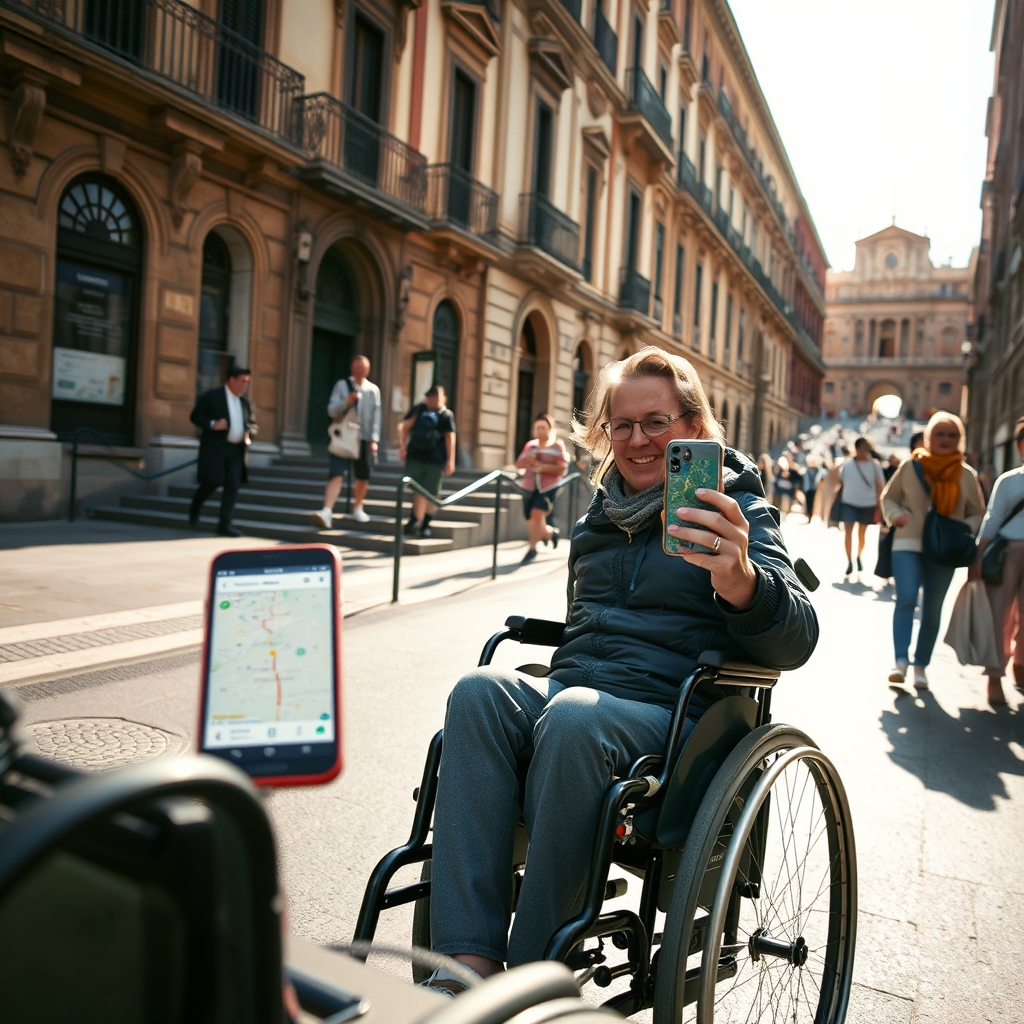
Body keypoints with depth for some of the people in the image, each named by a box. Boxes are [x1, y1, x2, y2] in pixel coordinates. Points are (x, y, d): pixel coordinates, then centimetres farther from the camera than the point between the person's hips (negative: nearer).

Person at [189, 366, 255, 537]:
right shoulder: (211, 396, -1)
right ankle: (195, 508, 23)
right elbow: (195, 416, -3)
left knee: (233, 485, -5)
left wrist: (249, 433, 0)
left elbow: (252, 424, 22)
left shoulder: (245, 402, 15)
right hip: (215, 448, -5)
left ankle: (224, 525, 0)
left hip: (236, 450, 5)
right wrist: (212, 424, -20)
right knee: (213, 481, -8)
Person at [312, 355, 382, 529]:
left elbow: (376, 416, 5)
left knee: (363, 477, 12)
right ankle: (327, 511, -23)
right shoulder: (342, 385, 2)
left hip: (365, 439, 3)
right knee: (336, 475, -14)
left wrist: (374, 439, -4)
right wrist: (346, 402, -22)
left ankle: (357, 508, 32)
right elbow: (331, 410, -3)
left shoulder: (374, 390, 8)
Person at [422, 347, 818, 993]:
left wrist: (739, 580, -35)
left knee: (574, 717, -36)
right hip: (566, 690, 5)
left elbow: (796, 641, -13)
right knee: (480, 690, -26)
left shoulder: (736, 511, 2)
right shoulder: (600, 515, 19)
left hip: (670, 715, -5)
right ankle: (469, 963, -28)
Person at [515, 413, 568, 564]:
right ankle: (551, 533, 40)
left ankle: (532, 548, -8)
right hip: (529, 487, 5)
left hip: (547, 487, -5)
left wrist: (543, 467, -21)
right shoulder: (530, 445, 13)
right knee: (534, 520, 10)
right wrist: (526, 460, -11)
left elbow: (562, 469, -8)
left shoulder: (557, 446, 0)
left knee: (537, 514, -19)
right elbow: (518, 465, 12)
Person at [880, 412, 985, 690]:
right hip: (908, 544, -2)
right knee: (906, 598, -19)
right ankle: (901, 661, -16)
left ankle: (921, 665, 19)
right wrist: (895, 515, -11)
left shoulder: (966, 475, 3)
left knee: (932, 609, 9)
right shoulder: (911, 466, -2)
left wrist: (964, 529, -9)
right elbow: (888, 497, 9)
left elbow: (977, 514, 12)